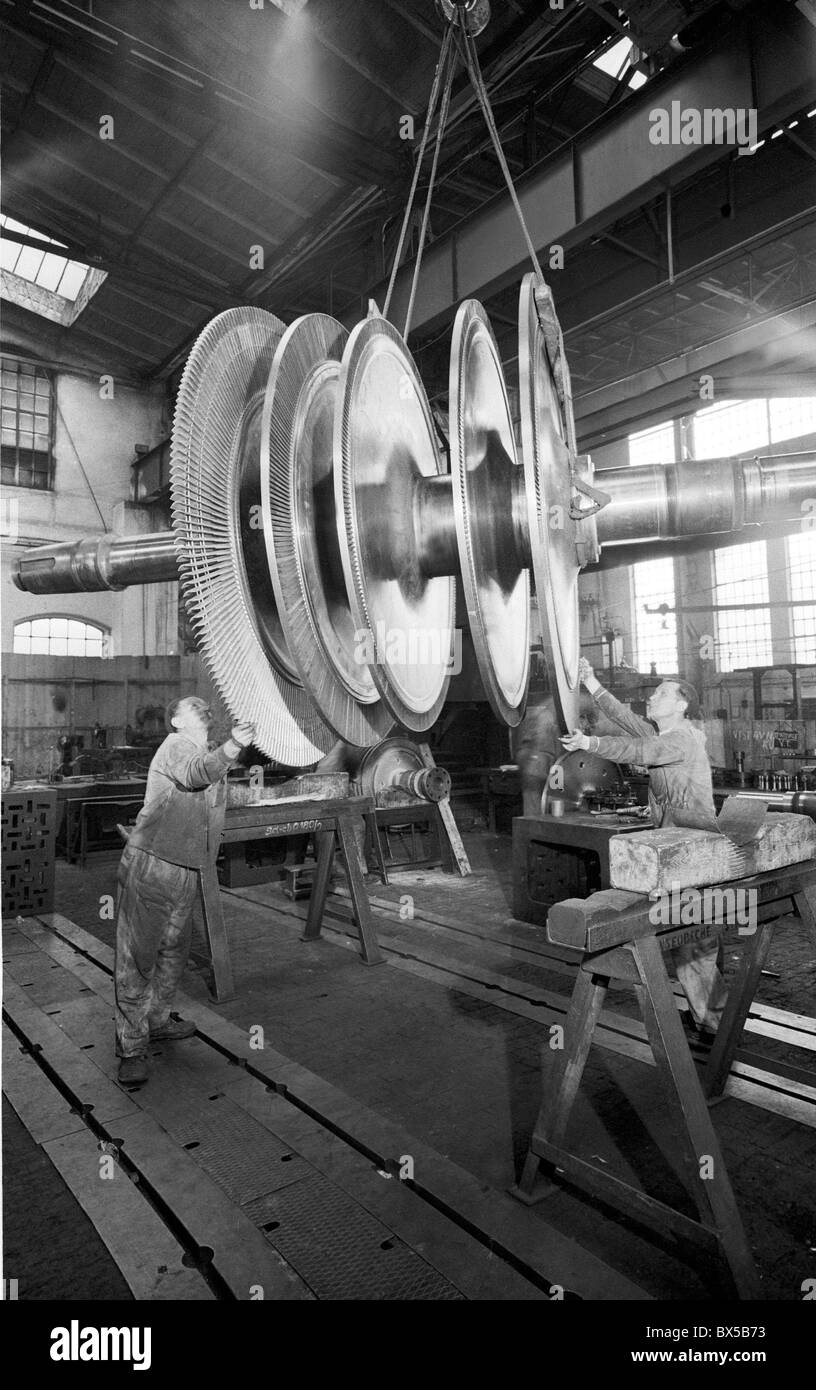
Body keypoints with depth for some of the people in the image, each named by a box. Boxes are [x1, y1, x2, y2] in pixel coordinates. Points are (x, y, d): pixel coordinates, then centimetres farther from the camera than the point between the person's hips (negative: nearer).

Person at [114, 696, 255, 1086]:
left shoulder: (208, 753, 18)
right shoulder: (176, 744, -10)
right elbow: (194, 774, -34)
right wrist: (230, 748, -50)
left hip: (185, 871, 9)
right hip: (150, 864, -9)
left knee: (174, 950, 19)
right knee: (138, 956, -2)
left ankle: (157, 1021, 37)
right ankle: (131, 1047, 7)